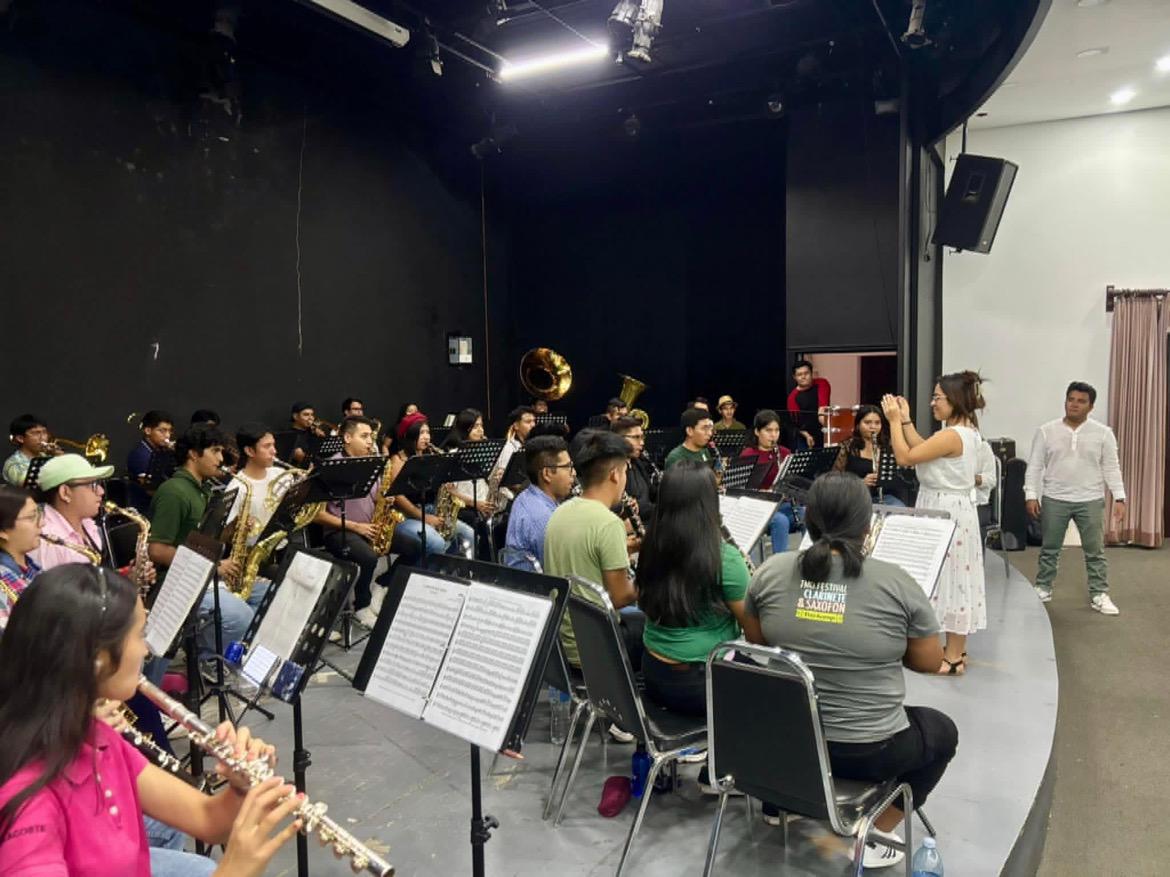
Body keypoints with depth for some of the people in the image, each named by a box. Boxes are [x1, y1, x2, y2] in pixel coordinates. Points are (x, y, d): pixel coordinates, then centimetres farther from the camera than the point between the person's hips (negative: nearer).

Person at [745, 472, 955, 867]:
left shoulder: (770, 572, -8)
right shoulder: (896, 583, -16)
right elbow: (930, 662, -3)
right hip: (866, 751, -3)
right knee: (941, 731, 24)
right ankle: (873, 836, 18)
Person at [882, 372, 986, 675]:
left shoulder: (951, 435, -23)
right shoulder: (965, 431, 10)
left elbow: (904, 457, -21)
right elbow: (922, 450, 12)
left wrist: (894, 420, -12)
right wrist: (905, 420, 10)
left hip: (947, 513, -10)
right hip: (951, 510, 10)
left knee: (948, 580, -1)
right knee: (956, 581, 16)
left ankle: (953, 658, 9)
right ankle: (956, 651, 27)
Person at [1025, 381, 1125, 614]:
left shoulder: (1103, 433, 0)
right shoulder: (1046, 431, -2)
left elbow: (1111, 468, 2)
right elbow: (1034, 466, 0)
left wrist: (1119, 498, -5)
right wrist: (1031, 495, -7)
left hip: (1091, 501, 0)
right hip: (1054, 500, 0)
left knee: (1095, 551, 6)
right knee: (1049, 549, 10)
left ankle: (1099, 595, 16)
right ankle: (1043, 589, 22)